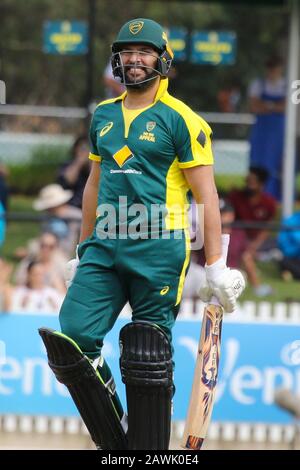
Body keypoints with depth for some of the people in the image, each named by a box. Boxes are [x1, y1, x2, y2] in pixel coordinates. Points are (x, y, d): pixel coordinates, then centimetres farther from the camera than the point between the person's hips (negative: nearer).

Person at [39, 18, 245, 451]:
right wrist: (83, 253, 25)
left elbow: (206, 194, -4)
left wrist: (216, 265, -9)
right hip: (105, 248, 5)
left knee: (148, 361, -3)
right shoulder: (104, 116, 16)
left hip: (158, 250, -5)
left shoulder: (180, 119, -2)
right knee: (73, 339, -8)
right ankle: (116, 443, 6)